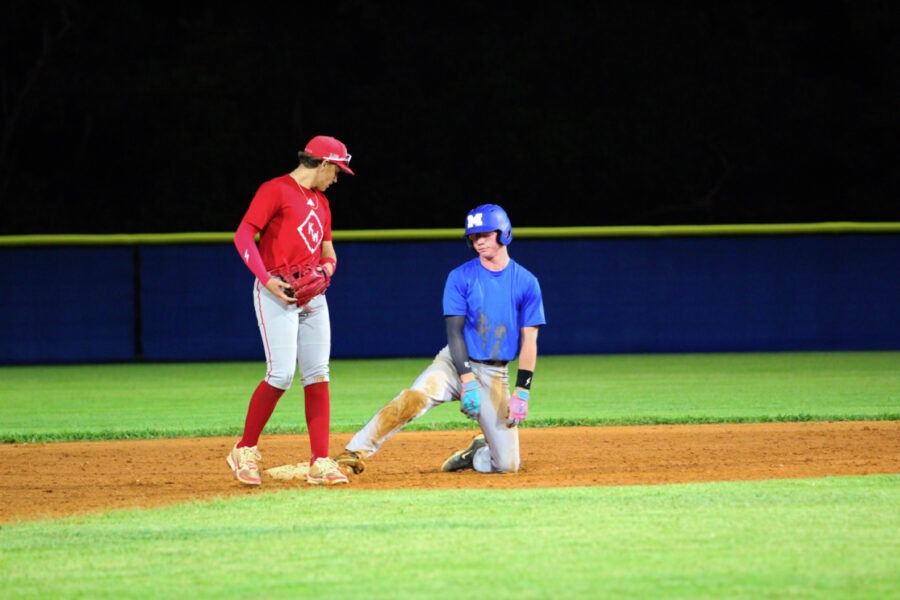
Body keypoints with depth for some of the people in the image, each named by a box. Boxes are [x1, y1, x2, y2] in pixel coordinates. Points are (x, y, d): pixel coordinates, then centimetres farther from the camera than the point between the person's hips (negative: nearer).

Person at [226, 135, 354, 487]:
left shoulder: (321, 203, 20)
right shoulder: (276, 190, -5)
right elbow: (243, 235, -12)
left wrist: (327, 267, 1)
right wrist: (266, 279, -20)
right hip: (276, 292, -8)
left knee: (317, 374, 0)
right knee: (282, 374, -15)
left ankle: (320, 464, 0)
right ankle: (245, 451, 0)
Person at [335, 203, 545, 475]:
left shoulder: (526, 282, 1)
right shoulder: (461, 277, -1)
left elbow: (529, 340, 0)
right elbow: (454, 332, -6)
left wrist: (522, 392, -8)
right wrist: (467, 379, -19)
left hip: (495, 374, 2)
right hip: (456, 362, -1)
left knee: (507, 464, -7)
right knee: (413, 398, -34)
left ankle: (476, 453, 27)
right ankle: (352, 455, -32)